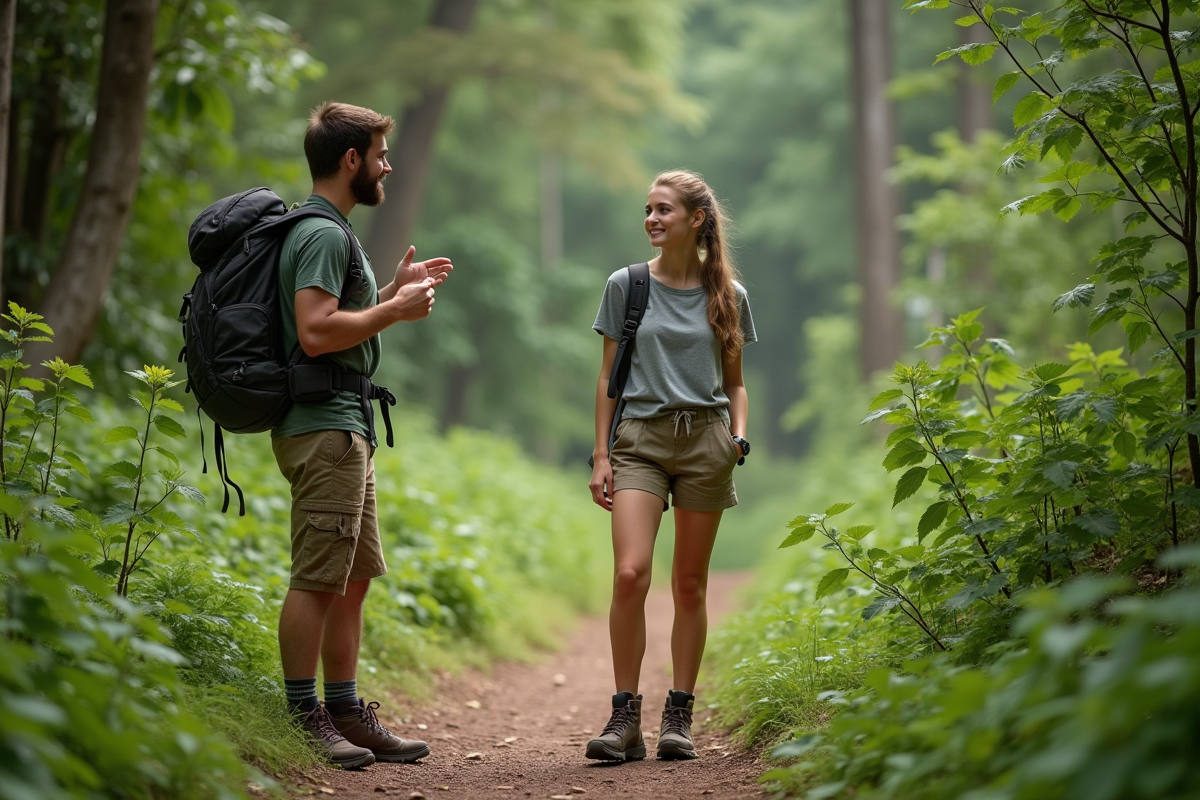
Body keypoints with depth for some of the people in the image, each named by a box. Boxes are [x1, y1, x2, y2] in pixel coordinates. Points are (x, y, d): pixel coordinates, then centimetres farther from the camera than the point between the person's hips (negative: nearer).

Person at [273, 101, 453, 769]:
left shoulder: (329, 232, 21)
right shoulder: (323, 234, -12)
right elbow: (316, 332, -23)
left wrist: (397, 291, 21)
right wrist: (396, 310, -13)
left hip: (345, 426, 11)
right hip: (323, 425, -11)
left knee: (354, 577, 12)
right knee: (318, 578, -9)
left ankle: (346, 714, 16)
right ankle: (303, 719, -6)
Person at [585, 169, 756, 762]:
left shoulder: (727, 295, 9)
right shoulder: (626, 286, 6)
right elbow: (609, 376, 9)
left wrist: (739, 434, -2)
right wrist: (600, 455, 3)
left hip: (704, 439, 1)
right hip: (640, 438, -1)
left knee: (690, 584, 3)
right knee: (629, 573, -16)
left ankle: (679, 718, 12)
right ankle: (624, 718, -9)